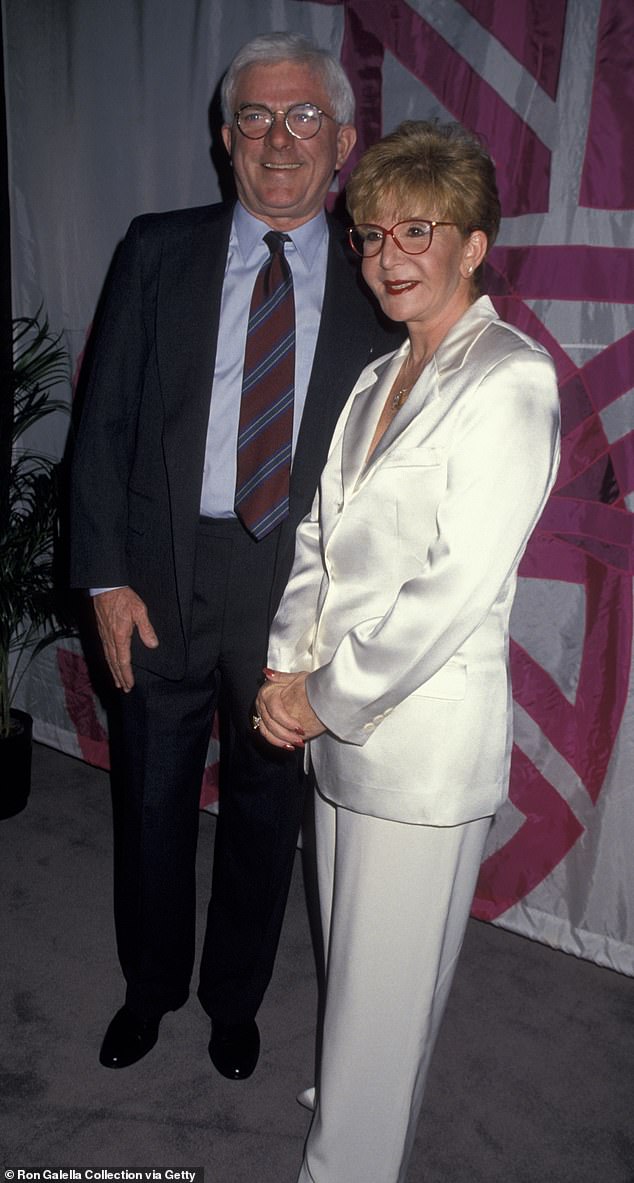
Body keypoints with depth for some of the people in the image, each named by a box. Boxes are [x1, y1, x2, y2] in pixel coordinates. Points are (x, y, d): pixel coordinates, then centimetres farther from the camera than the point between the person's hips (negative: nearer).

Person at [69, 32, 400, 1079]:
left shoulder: (374, 284, 2)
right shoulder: (158, 251, 3)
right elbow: (105, 420, 1)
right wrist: (106, 575, -6)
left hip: (300, 588, 0)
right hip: (162, 576, 1)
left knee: (266, 809, 15)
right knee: (153, 801, 16)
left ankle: (235, 1000, 41)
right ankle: (150, 987, 43)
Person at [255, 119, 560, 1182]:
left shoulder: (510, 378, -13)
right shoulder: (380, 378, 13)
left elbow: (456, 584, -19)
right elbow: (321, 536, 11)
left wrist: (328, 697, -13)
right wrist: (288, 667, -2)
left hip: (423, 733, -7)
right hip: (340, 718, 8)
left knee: (386, 984, 9)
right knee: (350, 960, 24)